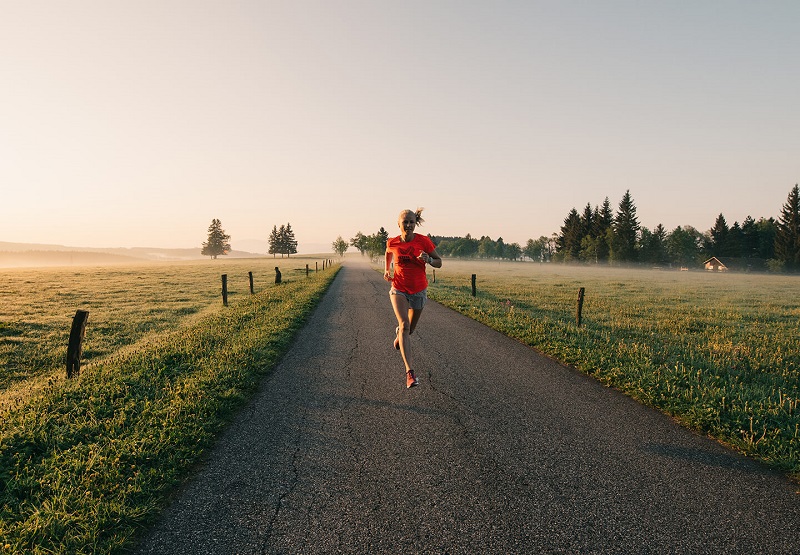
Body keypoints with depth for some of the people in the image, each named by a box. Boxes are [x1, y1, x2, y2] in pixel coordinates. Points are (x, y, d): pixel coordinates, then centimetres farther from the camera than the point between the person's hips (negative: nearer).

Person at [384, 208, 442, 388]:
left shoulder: (424, 241, -11)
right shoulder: (392, 243, -6)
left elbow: (439, 263, -3)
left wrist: (428, 259, -23)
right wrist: (386, 269, 6)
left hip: (419, 290, 1)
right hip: (399, 289, -1)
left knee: (410, 329, 16)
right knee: (404, 325, -22)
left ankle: (398, 333, 56)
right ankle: (409, 372, -26)